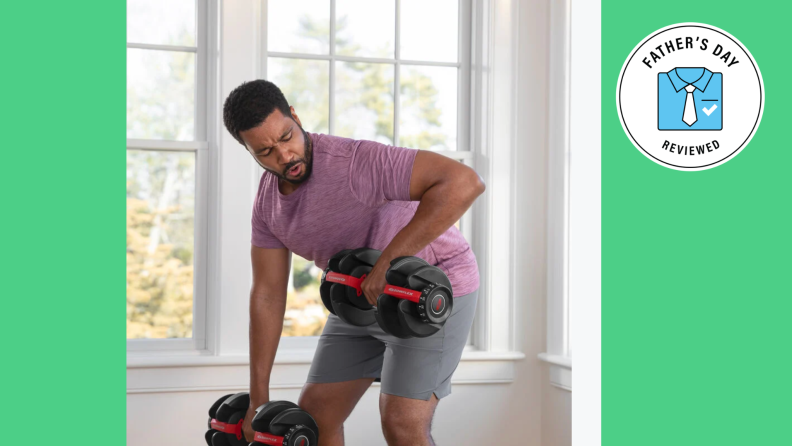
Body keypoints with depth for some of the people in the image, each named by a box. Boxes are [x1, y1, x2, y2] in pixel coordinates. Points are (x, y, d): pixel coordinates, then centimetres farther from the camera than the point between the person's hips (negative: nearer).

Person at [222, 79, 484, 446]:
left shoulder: (354, 162, -31)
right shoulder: (268, 200, -5)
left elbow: (464, 182, -41)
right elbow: (267, 294, -1)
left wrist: (389, 261, -42)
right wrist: (258, 398, -2)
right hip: (364, 296, 8)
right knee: (315, 414, 6)